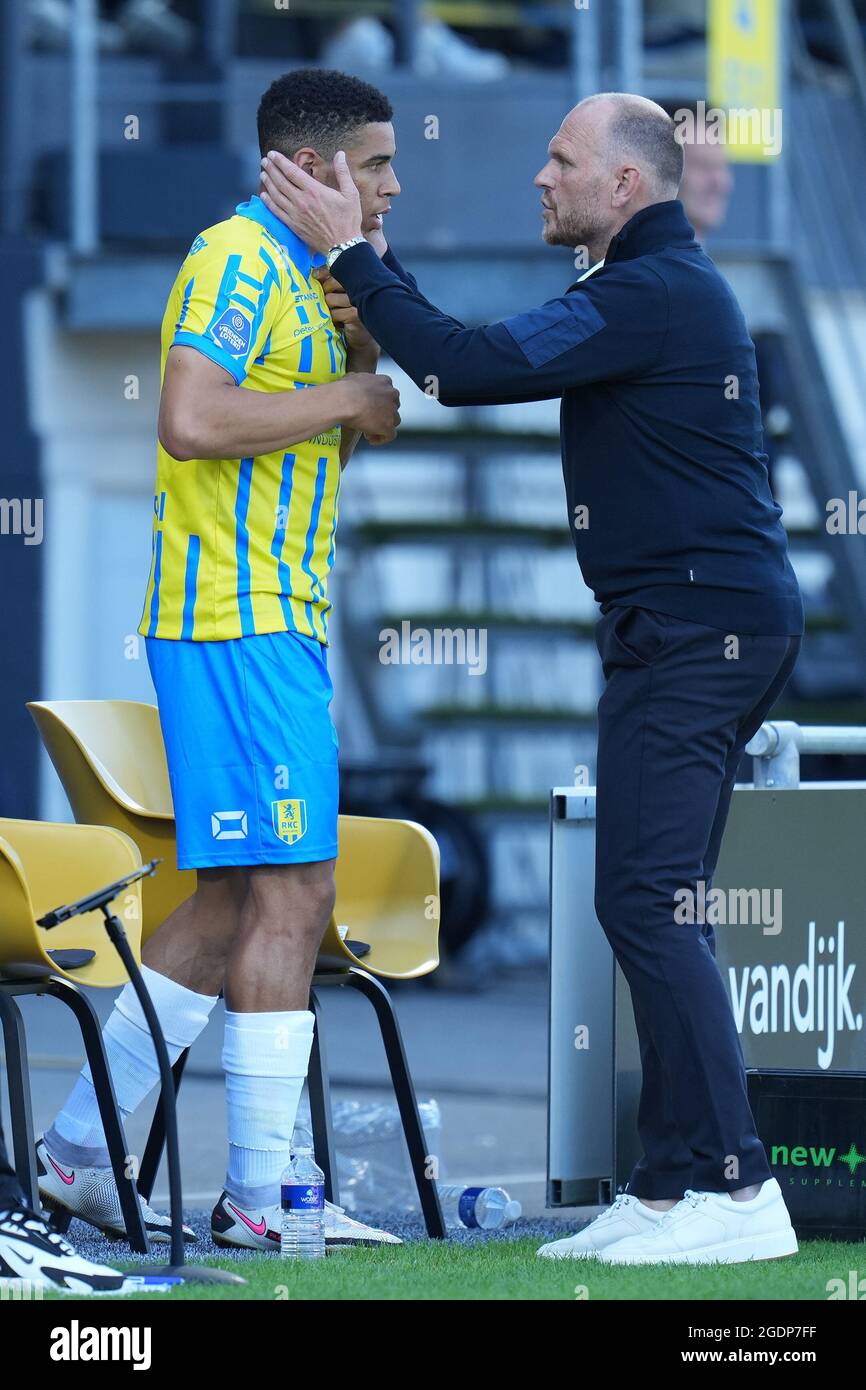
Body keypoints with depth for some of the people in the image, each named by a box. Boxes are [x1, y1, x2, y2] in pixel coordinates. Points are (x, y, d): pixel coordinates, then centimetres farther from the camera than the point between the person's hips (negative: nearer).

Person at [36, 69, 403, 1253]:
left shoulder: (292, 271, 19)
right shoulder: (243, 260, -12)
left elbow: (324, 430, 24)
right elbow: (193, 420, -25)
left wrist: (367, 322, 8)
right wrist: (347, 397, -16)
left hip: (276, 621, 10)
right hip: (241, 621, -10)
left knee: (233, 904, 12)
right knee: (291, 895, -10)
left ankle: (78, 1151, 17)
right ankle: (261, 1195, -8)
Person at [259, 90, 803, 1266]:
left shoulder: (653, 294, -15)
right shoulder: (660, 285, 20)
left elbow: (473, 370, -21)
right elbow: (500, 364, 22)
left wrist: (349, 255, -14)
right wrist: (376, 303, 12)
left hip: (693, 627, -11)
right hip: (700, 628, 11)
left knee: (646, 901, -13)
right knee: (655, 906, 10)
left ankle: (735, 1190, -15)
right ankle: (676, 1185, 11)